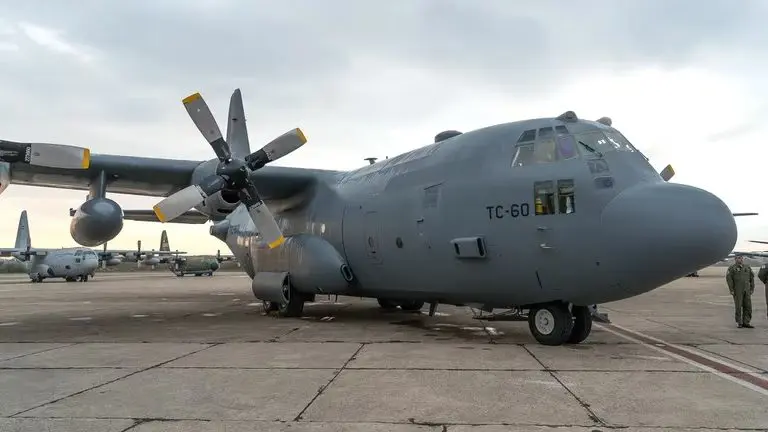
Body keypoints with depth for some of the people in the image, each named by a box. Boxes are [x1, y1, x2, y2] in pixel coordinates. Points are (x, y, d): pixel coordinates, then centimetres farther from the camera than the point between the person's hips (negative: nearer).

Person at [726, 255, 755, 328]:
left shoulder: (748, 268, 12)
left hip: (746, 291, 4)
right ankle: (740, 323, 5)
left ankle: (746, 323, 6)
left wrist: (752, 289, 4)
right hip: (737, 290, -4)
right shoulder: (732, 268, -2)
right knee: (738, 306, -2)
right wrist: (731, 290, -14)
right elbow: (728, 278, -9)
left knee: (748, 306, 0)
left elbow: (752, 278, 13)